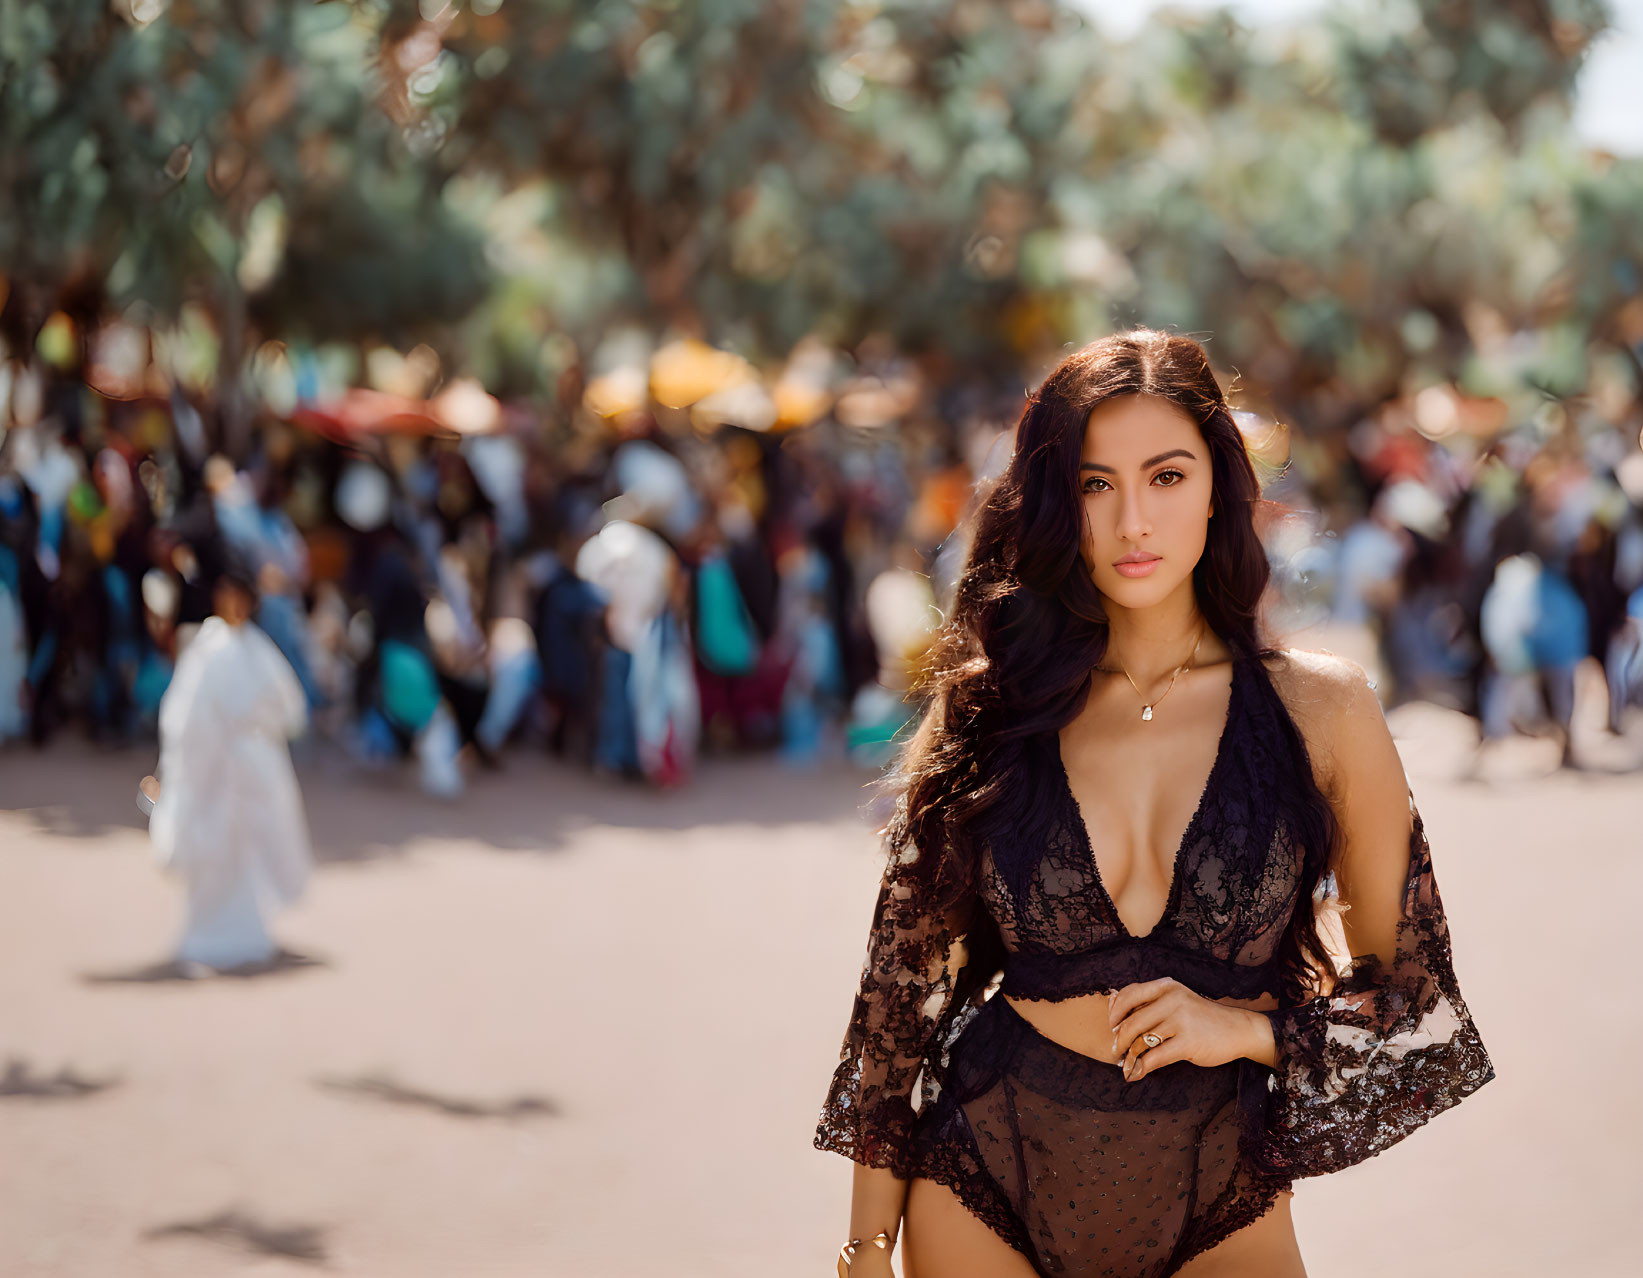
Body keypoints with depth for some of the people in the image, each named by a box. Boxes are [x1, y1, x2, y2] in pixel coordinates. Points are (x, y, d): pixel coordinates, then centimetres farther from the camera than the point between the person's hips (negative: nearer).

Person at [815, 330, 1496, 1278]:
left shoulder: (1319, 709, -4)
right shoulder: (989, 711, -3)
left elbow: (1413, 991, 4)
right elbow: (907, 976, 2)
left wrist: (1251, 1028, -13)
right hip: (985, 1196, 1)